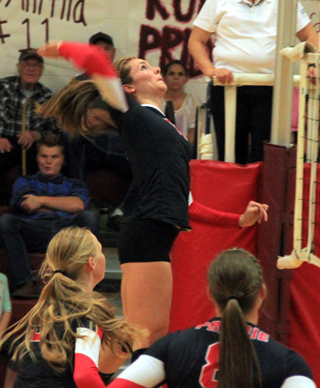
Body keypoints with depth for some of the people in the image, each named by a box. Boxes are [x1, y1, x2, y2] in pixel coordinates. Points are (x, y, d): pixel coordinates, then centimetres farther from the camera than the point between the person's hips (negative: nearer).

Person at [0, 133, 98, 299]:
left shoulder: (73, 184, 32)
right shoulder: (24, 182, 33)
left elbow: (79, 204, 6)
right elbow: (29, 207, 10)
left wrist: (41, 200, 6)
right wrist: (65, 206, 10)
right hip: (34, 230, 0)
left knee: (89, 217, -32)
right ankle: (25, 283, -42)